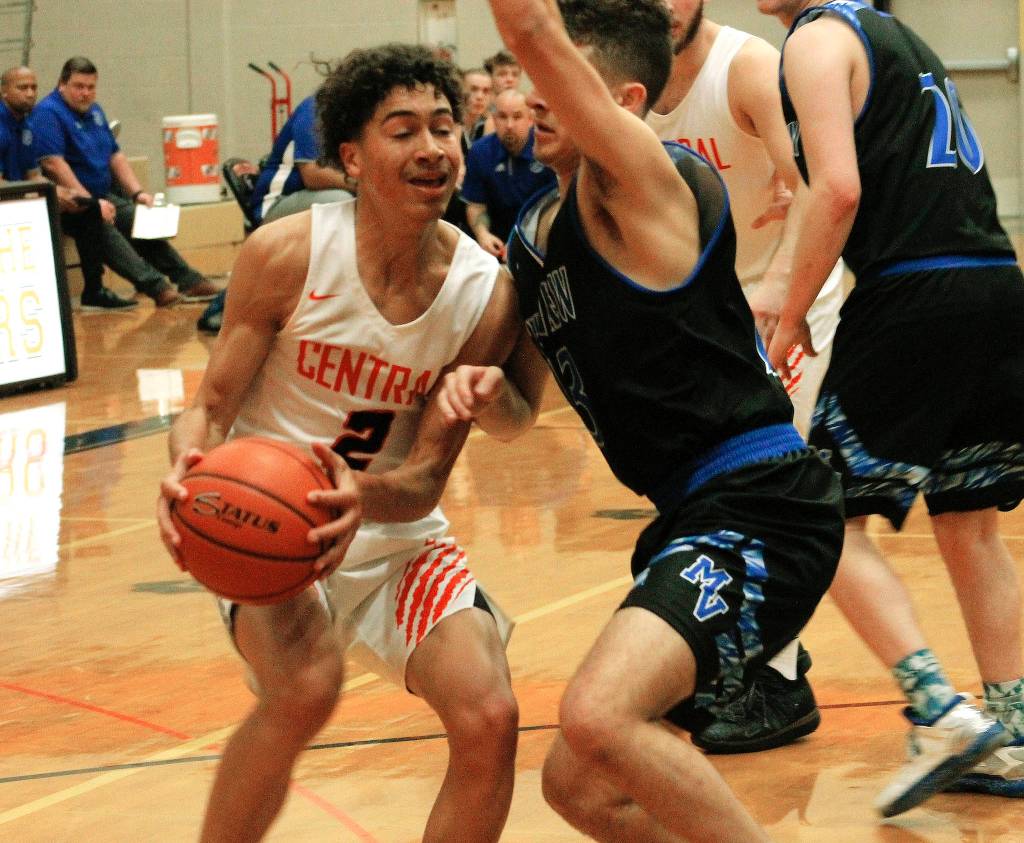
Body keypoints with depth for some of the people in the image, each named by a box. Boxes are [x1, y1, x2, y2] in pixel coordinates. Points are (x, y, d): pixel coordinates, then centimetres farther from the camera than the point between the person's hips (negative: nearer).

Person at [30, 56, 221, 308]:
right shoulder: (48, 113, -12)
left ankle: (187, 279, -8)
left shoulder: (93, 111, 17)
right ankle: (155, 286, -46)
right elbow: (53, 164, -21)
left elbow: (115, 156, 23)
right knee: (102, 227, -33)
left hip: (102, 196, 9)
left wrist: (137, 192, 8)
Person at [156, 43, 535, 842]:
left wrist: (366, 497, -35)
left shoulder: (486, 294, -11)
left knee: (489, 719, -17)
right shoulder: (286, 254, -17)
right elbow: (212, 407, -10)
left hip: (395, 537, 3)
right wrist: (188, 468, -35)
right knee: (305, 685, -32)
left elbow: (425, 481, -11)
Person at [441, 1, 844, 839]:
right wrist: (485, 386, 0)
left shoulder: (644, 180, -12)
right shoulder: (537, 230, 14)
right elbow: (519, 405, 22)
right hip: (693, 518, 10)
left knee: (600, 716, -31)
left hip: (760, 509, -10)